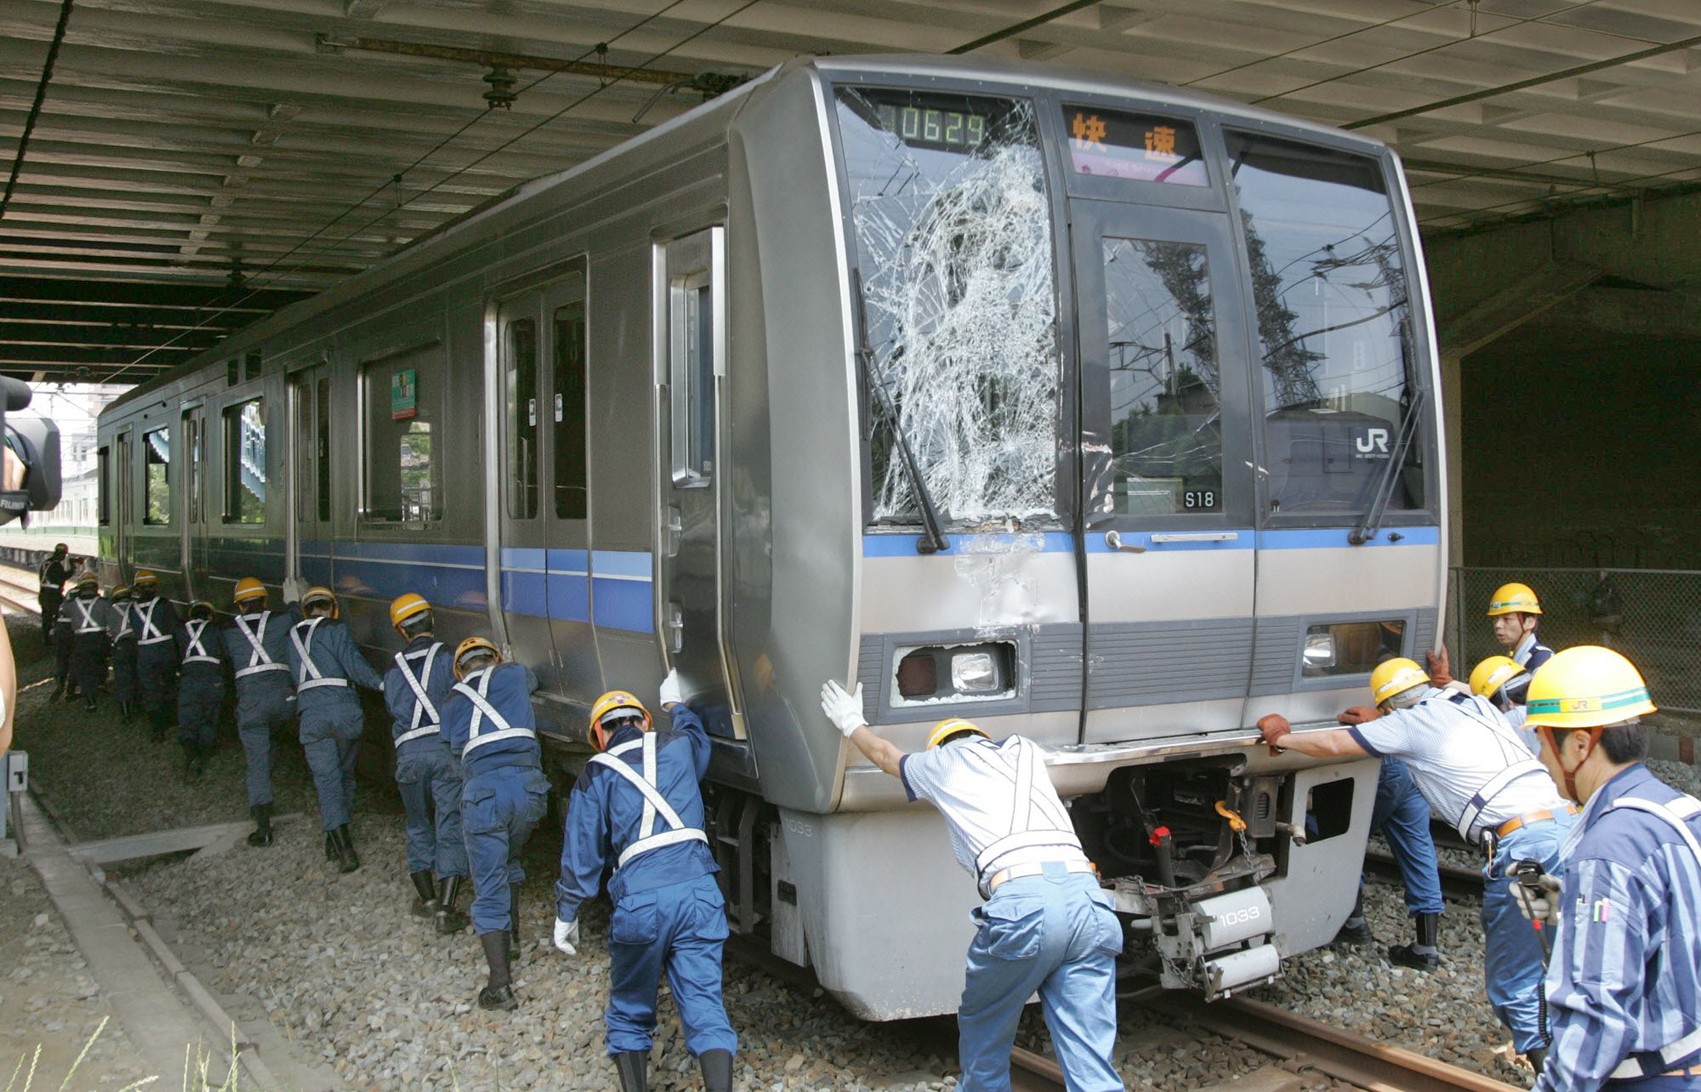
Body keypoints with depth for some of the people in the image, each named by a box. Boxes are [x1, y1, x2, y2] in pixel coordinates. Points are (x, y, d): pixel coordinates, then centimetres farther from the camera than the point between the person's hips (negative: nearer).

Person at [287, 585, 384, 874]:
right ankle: (337, 841, 21)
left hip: (310, 712, 2)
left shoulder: (293, 636, 20)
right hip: (344, 707, -2)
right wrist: (382, 684, -5)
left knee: (327, 779, -2)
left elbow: (295, 675, 21)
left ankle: (343, 848, -14)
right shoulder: (336, 631, 5)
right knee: (345, 774, 16)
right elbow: (355, 665, -6)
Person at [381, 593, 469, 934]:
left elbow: (394, 712, 17)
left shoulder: (393, 673, 14)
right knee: (451, 829, 0)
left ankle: (426, 899, 25)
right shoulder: (446, 659, 2)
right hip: (445, 750, -3)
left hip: (408, 754, 3)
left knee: (419, 827, 21)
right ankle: (445, 910, -5)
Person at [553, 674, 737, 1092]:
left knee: (629, 1016, 16)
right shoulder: (677, 745, 14)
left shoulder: (595, 776, 8)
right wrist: (675, 704, 58)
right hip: (698, 892, 2)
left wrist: (566, 915, 16)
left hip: (638, 902, -2)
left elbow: (580, 855, 6)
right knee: (706, 1008, 2)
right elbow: (698, 738, 41)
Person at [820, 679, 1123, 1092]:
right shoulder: (1026, 752, 31)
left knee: (983, 1035, 21)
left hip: (1022, 903, -4)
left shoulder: (942, 762, 22)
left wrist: (851, 724, 64)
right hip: (1088, 898, 4)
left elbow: (885, 755, 44)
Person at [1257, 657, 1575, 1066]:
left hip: (1524, 842, -8)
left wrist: (1282, 737, 22)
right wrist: (1377, 722, 44)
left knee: (1513, 983, 0)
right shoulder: (1473, 703, 24)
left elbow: (1333, 745, 6)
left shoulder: (1409, 722, 4)